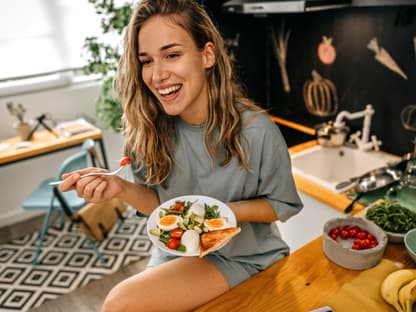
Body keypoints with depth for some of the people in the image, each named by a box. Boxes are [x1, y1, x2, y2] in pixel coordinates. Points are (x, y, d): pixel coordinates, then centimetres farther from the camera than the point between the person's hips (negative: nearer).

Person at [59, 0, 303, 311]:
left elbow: (282, 205, -9)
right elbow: (162, 204, -2)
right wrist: (122, 188, -22)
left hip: (245, 257, -4)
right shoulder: (149, 130, -12)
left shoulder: (256, 130, -23)